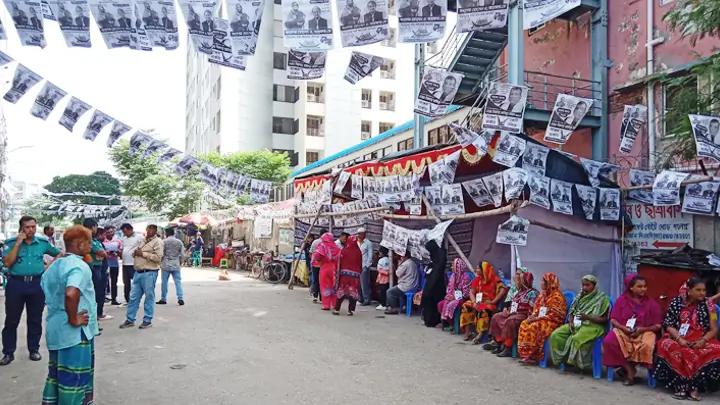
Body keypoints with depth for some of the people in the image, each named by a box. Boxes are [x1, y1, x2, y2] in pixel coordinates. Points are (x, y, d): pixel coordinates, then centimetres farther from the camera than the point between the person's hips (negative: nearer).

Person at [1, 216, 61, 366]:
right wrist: (18, 243, -15)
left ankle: (34, 349, 21)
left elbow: (59, 253, 17)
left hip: (37, 284, 2)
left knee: (35, 319, 9)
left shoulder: (43, 242, 4)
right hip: (16, 283, -1)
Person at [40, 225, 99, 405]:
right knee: (74, 379, 3)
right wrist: (73, 320, -23)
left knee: (56, 375, 20)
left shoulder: (54, 265, 9)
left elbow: (46, 289, 22)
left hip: (55, 330, 9)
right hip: (75, 333, -9)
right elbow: (71, 294, -37)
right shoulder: (80, 266, -20)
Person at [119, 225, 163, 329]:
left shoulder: (157, 242, -6)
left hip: (149, 273, -7)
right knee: (133, 297, 10)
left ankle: (147, 320, 12)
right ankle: (130, 320, 19)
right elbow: (134, 253, 26)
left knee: (149, 297, 2)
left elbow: (158, 258, -17)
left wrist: (143, 254, -15)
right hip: (138, 272, 7)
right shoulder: (142, 240, 17)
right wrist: (135, 252, 2)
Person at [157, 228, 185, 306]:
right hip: (176, 265, 3)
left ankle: (163, 299, 12)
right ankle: (180, 298, -4)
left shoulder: (164, 241, -5)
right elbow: (182, 254, 5)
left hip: (166, 265, -2)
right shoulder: (179, 242, 5)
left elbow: (161, 254, -7)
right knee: (178, 282, 2)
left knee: (164, 282, 6)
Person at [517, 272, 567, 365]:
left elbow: (554, 315, -18)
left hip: (552, 321, -8)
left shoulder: (557, 296, -12)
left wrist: (537, 318, -20)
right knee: (524, 324, -16)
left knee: (534, 327, -30)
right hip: (539, 319, 8)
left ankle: (532, 356, -23)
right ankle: (524, 353, -17)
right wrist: (533, 315, -2)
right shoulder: (543, 294, 14)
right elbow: (536, 307, 20)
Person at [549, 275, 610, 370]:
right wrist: (570, 322, -5)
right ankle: (562, 358, -6)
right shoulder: (580, 296, 15)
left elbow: (604, 320, -8)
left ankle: (578, 363, -19)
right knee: (556, 335, -17)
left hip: (593, 325, -6)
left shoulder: (602, 298, -3)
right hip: (576, 324, 6)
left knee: (577, 339, -37)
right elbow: (571, 312, 17)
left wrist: (587, 317, -22)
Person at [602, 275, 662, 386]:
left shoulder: (651, 303, 5)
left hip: (644, 332, -1)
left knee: (646, 345, -36)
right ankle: (629, 369, -12)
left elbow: (658, 325, 3)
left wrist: (643, 329, -14)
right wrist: (623, 327, -13)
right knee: (609, 341, -30)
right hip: (622, 330, 1)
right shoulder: (622, 300, 8)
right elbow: (613, 320, 6)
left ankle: (626, 367, -11)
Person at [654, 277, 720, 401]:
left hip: (700, 341, 1)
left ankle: (695, 386, -26)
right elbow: (668, 325, -1)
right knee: (666, 346, -33)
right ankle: (680, 385, -27)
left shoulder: (707, 305, 3)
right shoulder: (676, 302, 1)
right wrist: (679, 339, -18)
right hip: (678, 338, -1)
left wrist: (703, 341, -18)